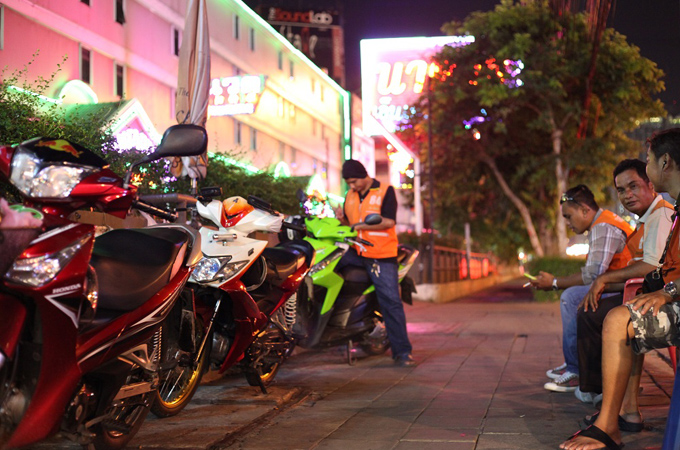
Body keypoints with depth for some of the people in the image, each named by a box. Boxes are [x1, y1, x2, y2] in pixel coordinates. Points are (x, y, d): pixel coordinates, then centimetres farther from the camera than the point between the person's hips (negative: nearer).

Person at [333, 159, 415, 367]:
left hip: (382, 256, -5)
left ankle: (402, 351, -4)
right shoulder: (350, 196, 14)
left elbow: (389, 221, -16)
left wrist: (360, 225, -18)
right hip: (355, 252, 5)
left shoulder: (386, 191, -4)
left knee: (391, 302, -8)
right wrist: (342, 218, -5)